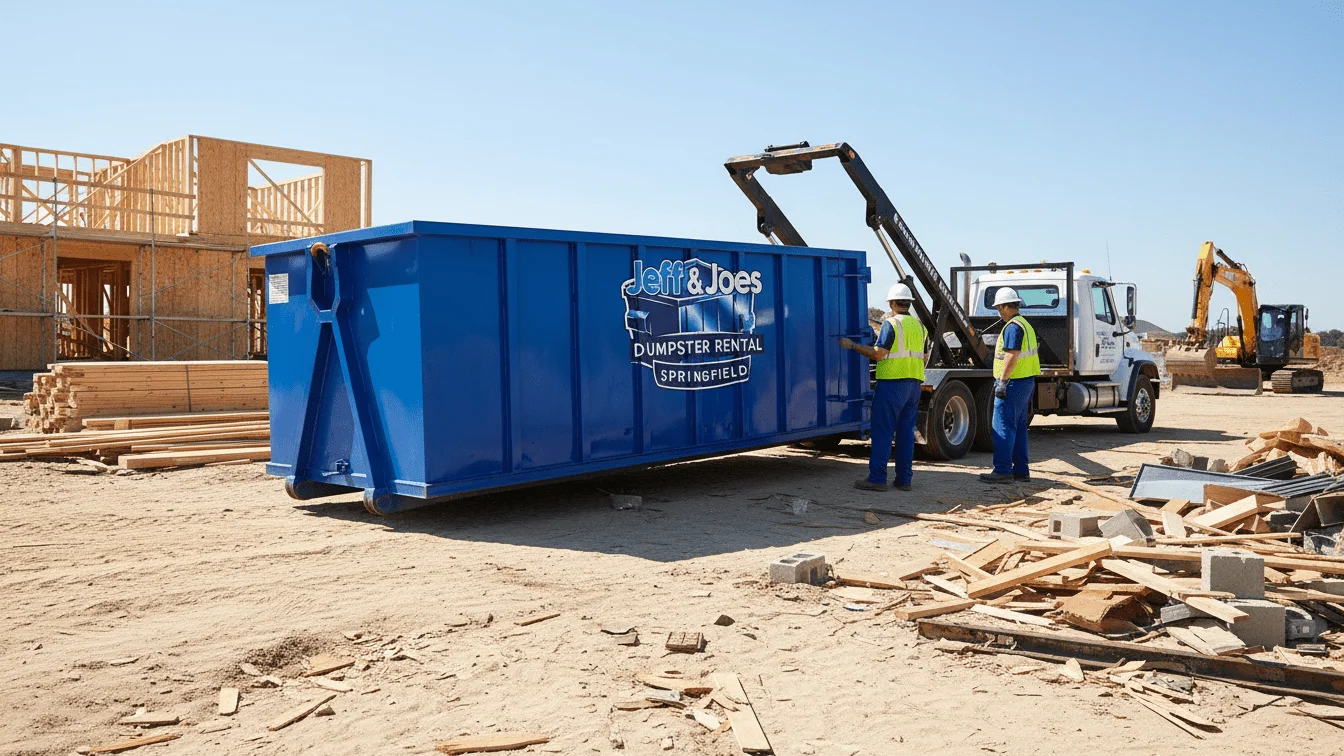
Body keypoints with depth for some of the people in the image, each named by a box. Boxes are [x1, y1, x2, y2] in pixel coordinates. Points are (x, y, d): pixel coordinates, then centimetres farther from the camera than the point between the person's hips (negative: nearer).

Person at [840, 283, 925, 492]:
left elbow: (878, 354, -15)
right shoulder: (919, 325, 14)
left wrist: (852, 346, -7)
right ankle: (904, 478, 10)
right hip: (914, 384, 7)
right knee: (906, 431, 9)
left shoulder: (891, 324, -9)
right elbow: (922, 357, 18)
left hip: (892, 382, -7)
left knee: (883, 431, -4)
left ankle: (877, 478, -5)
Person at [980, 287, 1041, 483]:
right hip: (1026, 382, 10)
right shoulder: (1025, 325, 18)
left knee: (1003, 427, -7)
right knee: (1019, 427, 13)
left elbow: (1012, 356, -23)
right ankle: (1021, 471, 16)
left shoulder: (1013, 327, -15)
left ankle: (1002, 470, -7)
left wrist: (1002, 381, -21)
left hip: (1013, 383, -10)